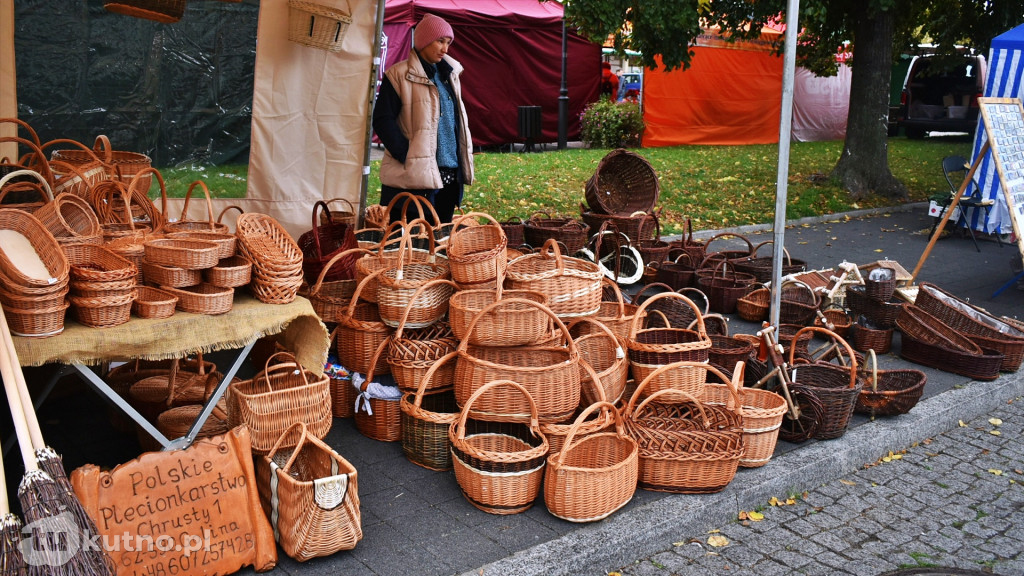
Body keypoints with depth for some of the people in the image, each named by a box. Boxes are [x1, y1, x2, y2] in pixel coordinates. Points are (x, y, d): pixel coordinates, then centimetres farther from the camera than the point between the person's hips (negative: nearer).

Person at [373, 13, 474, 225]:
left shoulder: (450, 74, 15)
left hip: (449, 176, 7)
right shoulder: (399, 76, -6)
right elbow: (382, 121, -10)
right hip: (413, 177, -7)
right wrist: (407, 157, -17)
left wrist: (463, 165, 12)